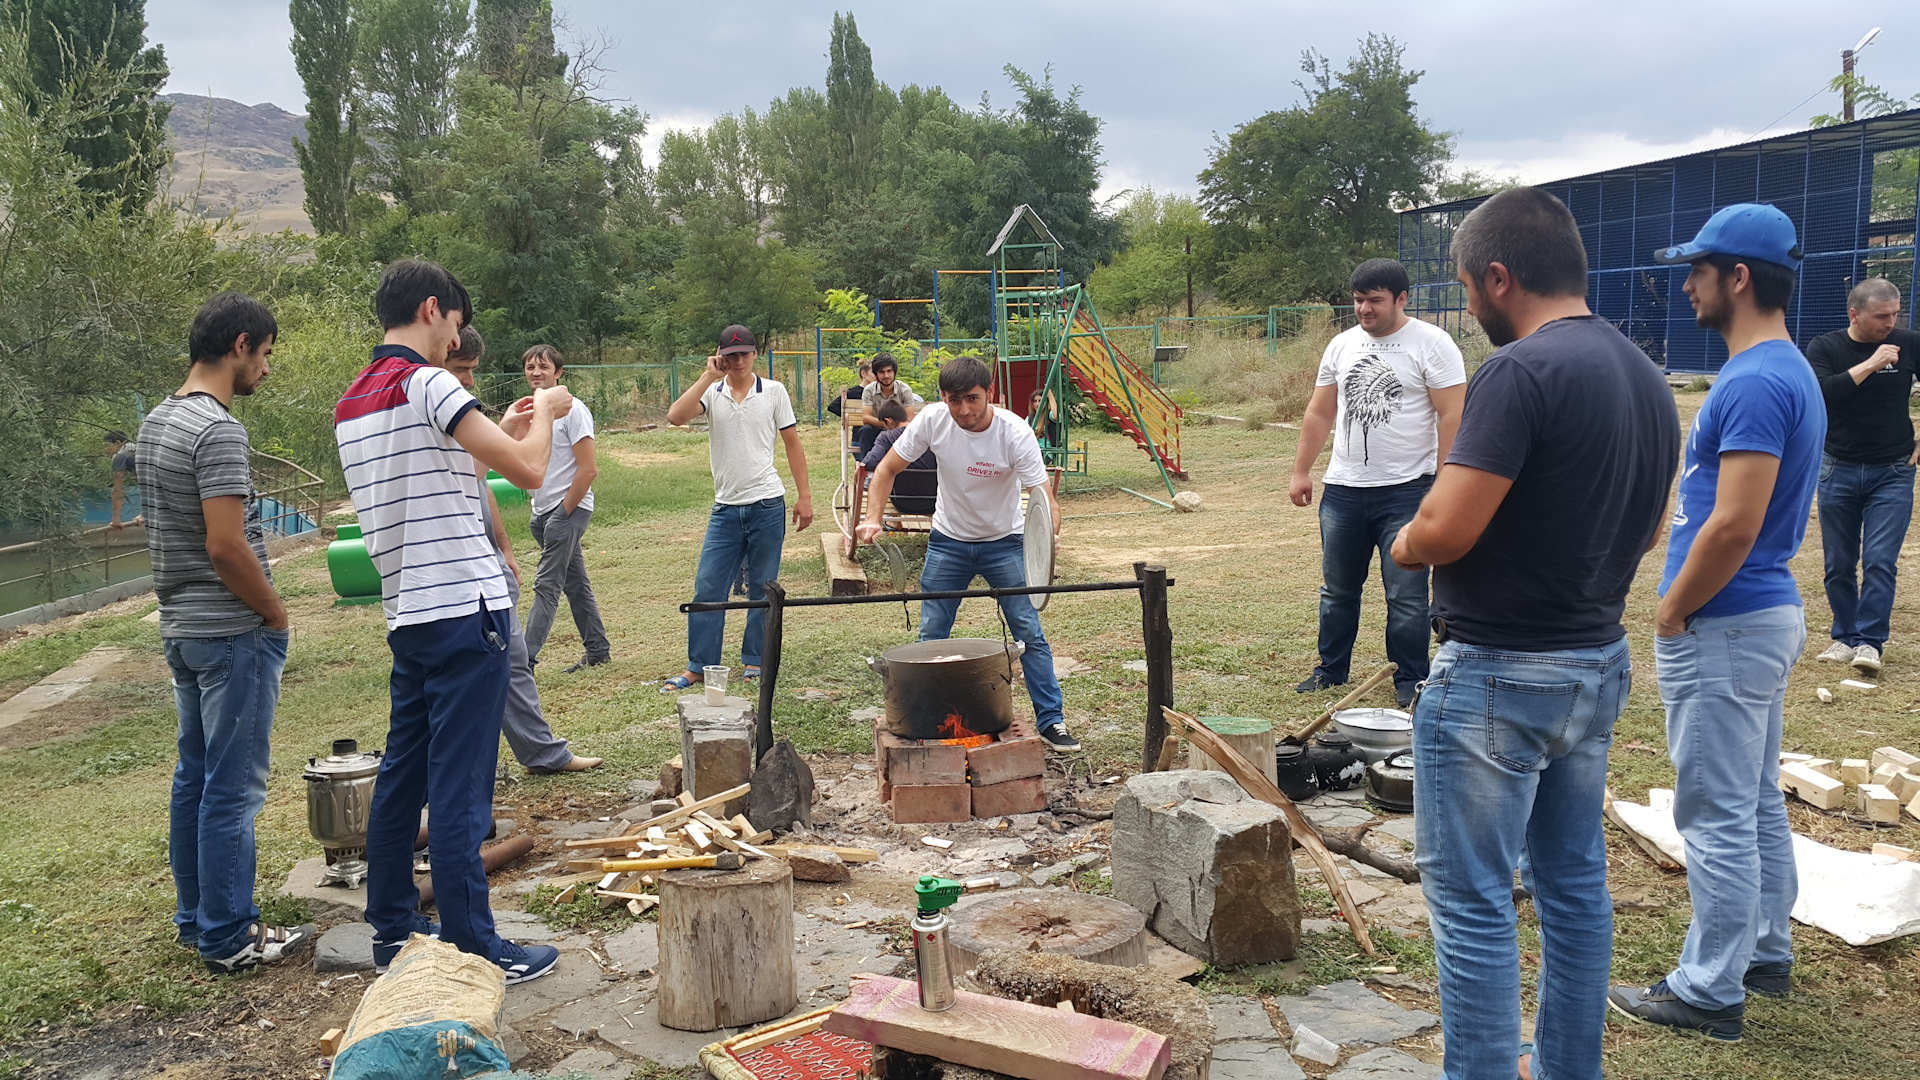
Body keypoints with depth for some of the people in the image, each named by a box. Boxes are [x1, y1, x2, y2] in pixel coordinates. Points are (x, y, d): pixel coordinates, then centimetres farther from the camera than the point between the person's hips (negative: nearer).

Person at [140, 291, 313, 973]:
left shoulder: (156, 422, 12)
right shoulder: (218, 431, -19)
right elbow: (226, 546, -24)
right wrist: (276, 612, -10)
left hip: (180, 628, 10)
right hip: (233, 633, -10)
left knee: (194, 778, 17)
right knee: (232, 789, -2)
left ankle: (196, 918, 28)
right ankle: (228, 940, 6)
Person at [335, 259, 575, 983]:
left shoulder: (350, 403, 16)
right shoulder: (427, 383, -12)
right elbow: (528, 471, -16)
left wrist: (502, 431, 24)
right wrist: (545, 413, 3)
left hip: (407, 616, 9)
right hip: (465, 610, -9)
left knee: (401, 778, 15)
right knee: (459, 790, -4)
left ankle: (393, 933, 25)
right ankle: (473, 951, 3)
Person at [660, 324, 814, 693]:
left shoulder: (773, 391, 3)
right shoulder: (711, 392, 3)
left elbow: (792, 444, 7)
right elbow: (675, 416, -15)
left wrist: (804, 496, 4)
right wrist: (709, 376, -13)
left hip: (767, 505, -1)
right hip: (725, 508, 1)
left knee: (762, 589, 7)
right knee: (707, 588, 0)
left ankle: (754, 660, 20)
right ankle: (699, 666, 9)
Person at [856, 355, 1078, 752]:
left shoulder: (1016, 433, -26)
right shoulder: (931, 420, -20)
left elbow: (1044, 499, -29)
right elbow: (887, 469, -7)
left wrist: (1049, 534, -50)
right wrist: (872, 518, -22)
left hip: (1005, 543, -2)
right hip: (948, 541, 2)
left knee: (1029, 632, -5)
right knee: (930, 637, 4)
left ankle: (1051, 721, 8)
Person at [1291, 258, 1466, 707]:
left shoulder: (1431, 344, -5)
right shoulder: (1342, 345, 11)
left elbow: (1452, 416, -9)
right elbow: (1319, 413, 16)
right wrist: (1301, 472, 13)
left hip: (1406, 489, -5)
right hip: (1342, 489, 5)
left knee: (1406, 595, -1)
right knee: (1337, 590, 14)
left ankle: (1410, 680, 14)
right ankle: (1331, 670, 28)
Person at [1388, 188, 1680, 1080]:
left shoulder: (1520, 371, -20)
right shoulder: (1647, 378, 8)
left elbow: (1442, 532, -25)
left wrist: (1403, 544, -5)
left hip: (1496, 677, -9)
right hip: (1599, 663, 9)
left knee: (1472, 900, 2)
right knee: (1574, 879, 20)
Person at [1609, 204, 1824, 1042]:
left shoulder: (1754, 383, -21)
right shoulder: (1791, 372, 12)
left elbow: (1734, 525, -26)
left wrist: (1671, 614, -13)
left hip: (1723, 628, -10)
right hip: (1770, 613, 11)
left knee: (1717, 815, -1)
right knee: (1758, 804, 20)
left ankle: (1710, 992, 9)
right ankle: (1766, 955, 33)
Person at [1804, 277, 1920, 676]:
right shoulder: (1824, 348, -4)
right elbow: (1819, 393, -21)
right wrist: (1870, 364, -24)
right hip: (1838, 472, 1)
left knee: (1880, 561, -9)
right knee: (1839, 564, 7)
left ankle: (1869, 642, -2)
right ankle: (1845, 637, 19)